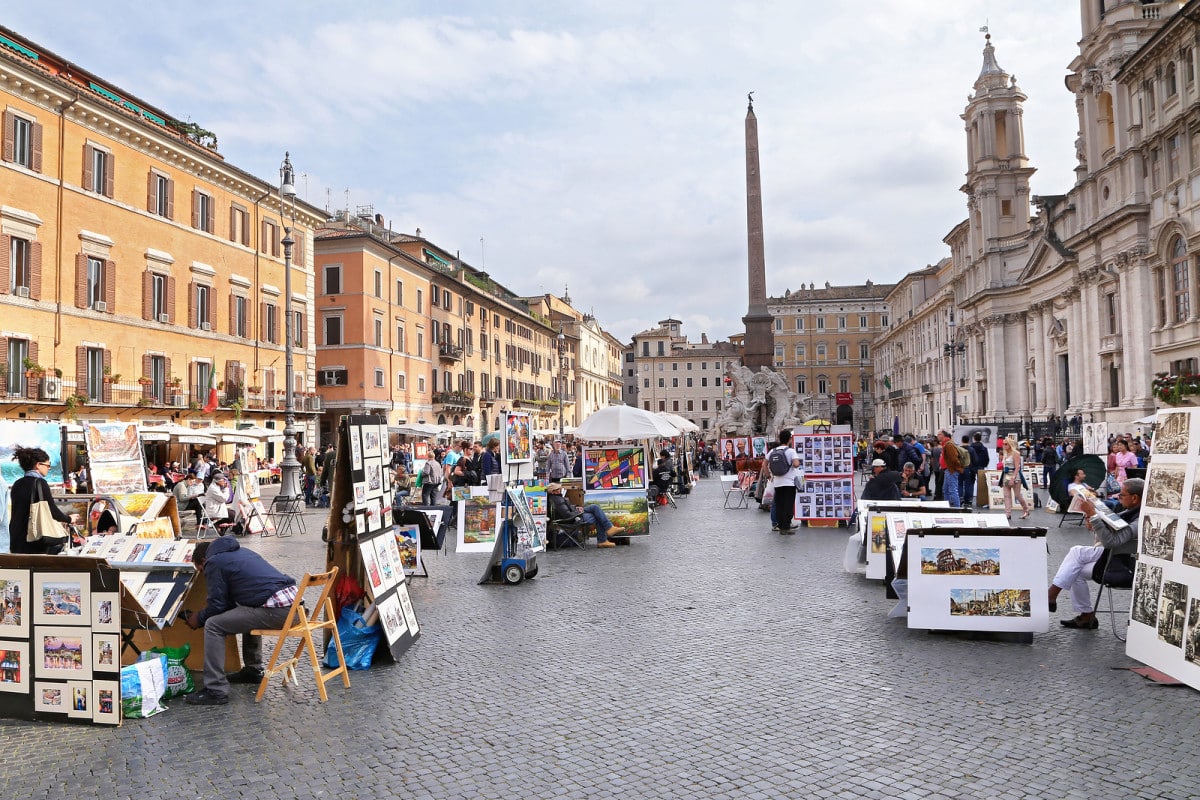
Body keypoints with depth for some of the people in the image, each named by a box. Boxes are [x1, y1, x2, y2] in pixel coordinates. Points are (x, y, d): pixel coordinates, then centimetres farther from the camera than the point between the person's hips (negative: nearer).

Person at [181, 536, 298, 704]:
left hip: (276, 610, -9)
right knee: (249, 614, 36)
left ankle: (216, 691, -1)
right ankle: (253, 670, 36)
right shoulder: (240, 552, 30)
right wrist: (206, 613, 39)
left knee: (213, 626, -1)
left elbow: (217, 605, 2)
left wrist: (199, 619, 21)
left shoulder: (213, 562, 5)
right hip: (293, 601, 9)